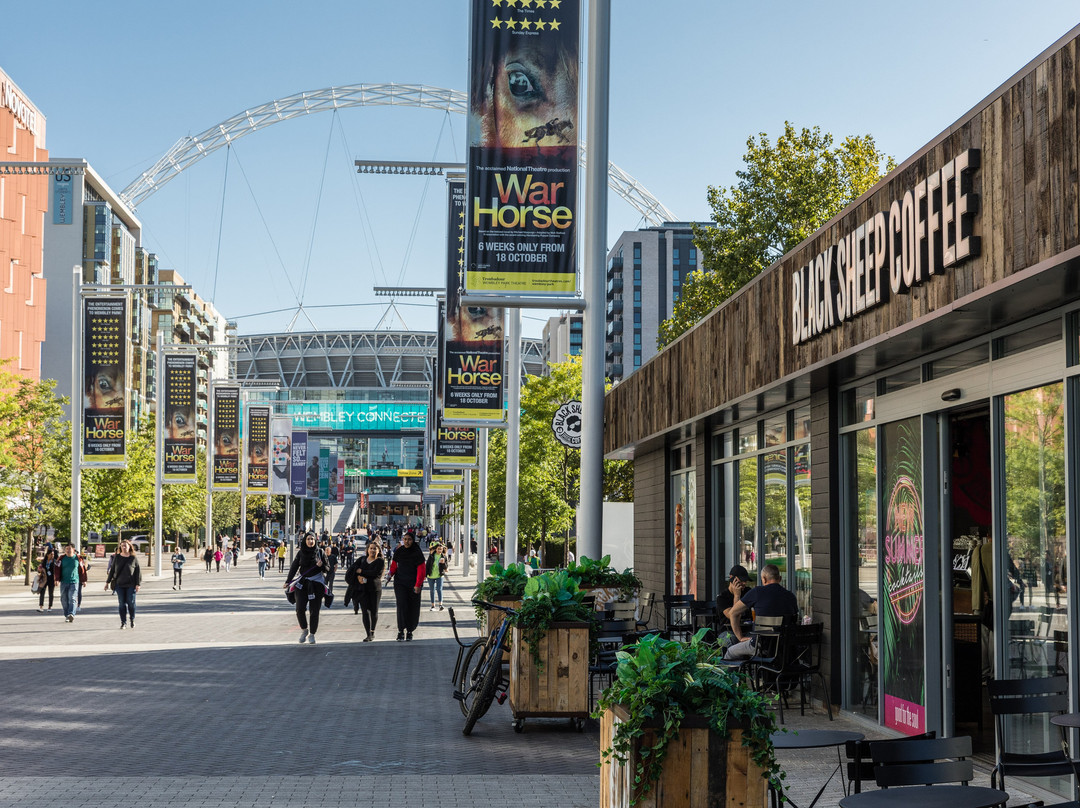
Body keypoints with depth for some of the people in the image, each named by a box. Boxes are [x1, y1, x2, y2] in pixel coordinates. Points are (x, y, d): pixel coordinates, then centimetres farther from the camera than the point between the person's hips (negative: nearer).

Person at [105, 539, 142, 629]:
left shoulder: (134, 558, 0)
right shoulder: (117, 557, 7)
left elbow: (138, 572, 0)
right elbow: (112, 570, 13)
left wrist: (138, 584, -7)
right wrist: (108, 582, 12)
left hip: (130, 585, -2)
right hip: (119, 584, 2)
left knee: (131, 603, 0)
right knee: (122, 604, 1)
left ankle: (132, 620, 21)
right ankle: (123, 623, 7)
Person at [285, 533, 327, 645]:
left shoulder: (320, 552, 3)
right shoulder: (301, 552, 5)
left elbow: (327, 568, 6)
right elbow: (294, 567, 11)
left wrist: (321, 565, -16)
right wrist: (288, 582, 6)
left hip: (316, 584, -1)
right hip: (302, 583, 1)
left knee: (314, 610, 0)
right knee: (300, 609, -9)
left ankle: (312, 634, 11)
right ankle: (304, 630, 14)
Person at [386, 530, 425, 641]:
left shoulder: (417, 553, -5)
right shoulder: (398, 552, 3)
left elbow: (421, 570, -6)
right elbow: (394, 565, 15)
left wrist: (418, 585, -14)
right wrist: (390, 575, -4)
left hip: (413, 584, -1)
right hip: (400, 582, 1)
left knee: (413, 608, 1)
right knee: (402, 604, -14)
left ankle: (409, 632, 14)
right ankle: (401, 630, -11)